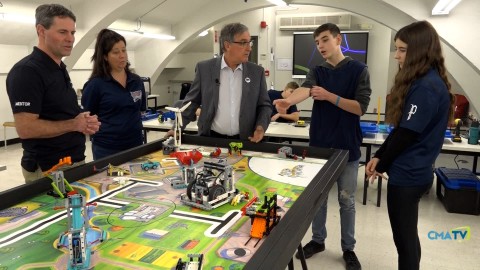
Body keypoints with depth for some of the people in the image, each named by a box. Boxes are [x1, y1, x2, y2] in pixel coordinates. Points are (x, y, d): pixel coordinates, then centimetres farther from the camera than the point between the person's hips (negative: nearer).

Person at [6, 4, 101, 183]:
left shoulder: (60, 69, 12)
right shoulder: (26, 71, -16)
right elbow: (25, 128, -23)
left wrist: (85, 123, 1)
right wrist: (74, 125, -15)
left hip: (74, 162, 9)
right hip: (48, 170, -9)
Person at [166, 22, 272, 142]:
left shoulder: (257, 72, 3)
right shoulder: (205, 68, -1)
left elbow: (265, 105, 7)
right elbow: (191, 102, 5)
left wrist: (261, 126, -9)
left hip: (244, 141, 1)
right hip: (211, 139, -1)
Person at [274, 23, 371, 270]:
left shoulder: (358, 70, -3)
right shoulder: (317, 71, 5)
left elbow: (361, 107, -10)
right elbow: (305, 89, -18)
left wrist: (330, 96, -22)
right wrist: (288, 101, -40)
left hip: (347, 146, -3)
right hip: (319, 144, 3)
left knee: (346, 200, 8)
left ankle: (348, 248, 25)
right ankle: (318, 240, 31)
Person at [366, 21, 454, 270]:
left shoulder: (426, 87, -21)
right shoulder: (424, 82, 10)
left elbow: (406, 135, -19)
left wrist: (381, 165, -5)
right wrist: (379, 156, 7)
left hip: (408, 175, -9)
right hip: (413, 172, 9)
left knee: (404, 238, 6)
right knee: (408, 236, 21)